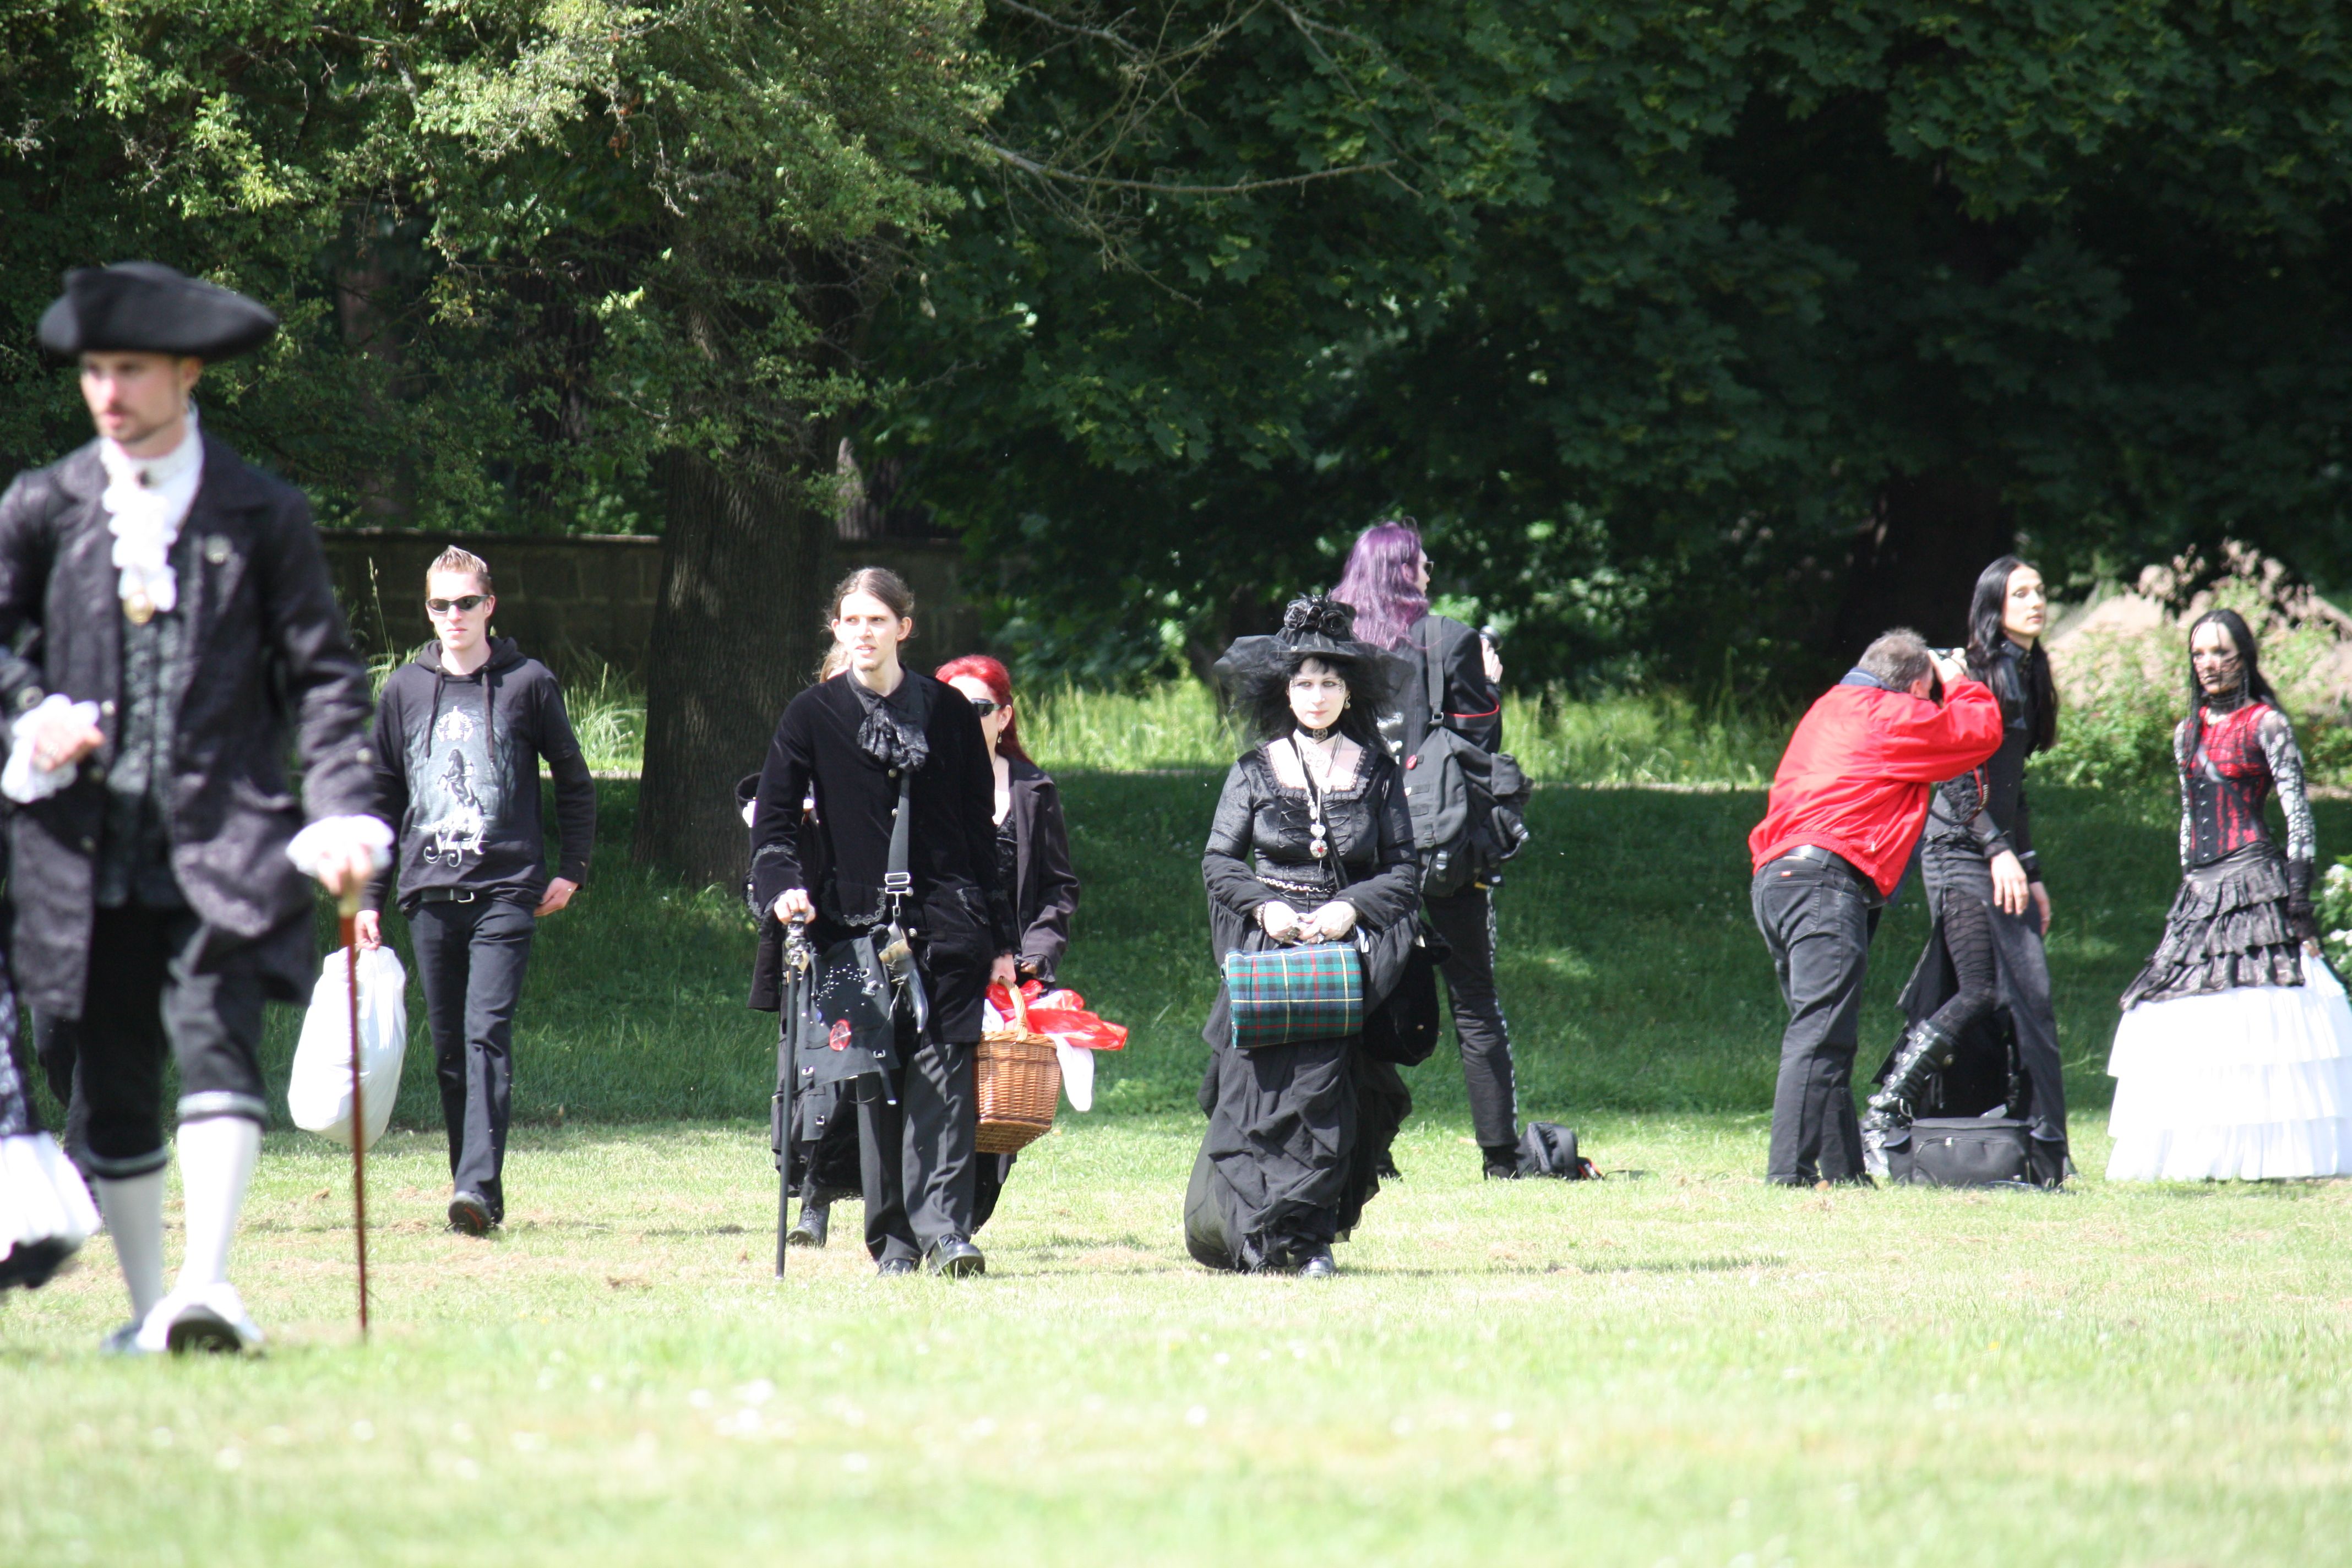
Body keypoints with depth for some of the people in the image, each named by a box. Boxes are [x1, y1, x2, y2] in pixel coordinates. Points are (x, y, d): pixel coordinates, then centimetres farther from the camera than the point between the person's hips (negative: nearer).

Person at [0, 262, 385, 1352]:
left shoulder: (263, 516, 4)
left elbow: (322, 676, 4)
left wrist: (343, 813, -9)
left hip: (222, 838, -2)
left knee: (217, 1044, -19)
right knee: (112, 1086, 6)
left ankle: (208, 1287, -26)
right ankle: (145, 1304, 17)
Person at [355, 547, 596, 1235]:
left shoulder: (529, 684, 3)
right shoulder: (404, 691, 11)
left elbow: (575, 783, 12)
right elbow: (381, 799, 16)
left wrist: (572, 868, 3)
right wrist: (370, 897, 12)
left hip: (506, 893, -4)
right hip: (430, 893, 4)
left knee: (487, 1035, -16)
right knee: (448, 1049, 5)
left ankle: (480, 1185, -24)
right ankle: (472, 1186, 13)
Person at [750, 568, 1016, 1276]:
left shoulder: (947, 712, 8)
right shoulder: (813, 715, 6)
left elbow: (980, 832, 12)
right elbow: (773, 819, 5)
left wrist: (999, 939, 10)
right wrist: (784, 886, -16)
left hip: (943, 925, 0)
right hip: (855, 924, 0)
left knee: (942, 1077, -10)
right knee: (874, 1084, 0)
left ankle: (945, 1229, -16)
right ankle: (893, 1238, 5)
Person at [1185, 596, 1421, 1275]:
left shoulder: (1376, 772, 8)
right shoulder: (1255, 772, 8)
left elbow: (1405, 870, 9)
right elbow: (1218, 861, 8)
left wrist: (1351, 908, -8)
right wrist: (1264, 906, -9)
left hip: (1347, 947, 0)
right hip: (1267, 948, 0)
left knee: (1321, 1085, -9)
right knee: (1259, 1084, -11)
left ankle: (1309, 1233, -1)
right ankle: (1259, 1235, -4)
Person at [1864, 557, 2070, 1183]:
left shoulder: (2027, 676, 19)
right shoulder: (1982, 673, -7)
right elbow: (1960, 773, -15)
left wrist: (2031, 872, 22)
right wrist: (1999, 850, -21)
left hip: (2001, 859, 9)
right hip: (1961, 851, -9)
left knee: (2031, 991, 1)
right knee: (1981, 991, -15)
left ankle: (2045, 1150, 0)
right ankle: (1885, 1117, -10)